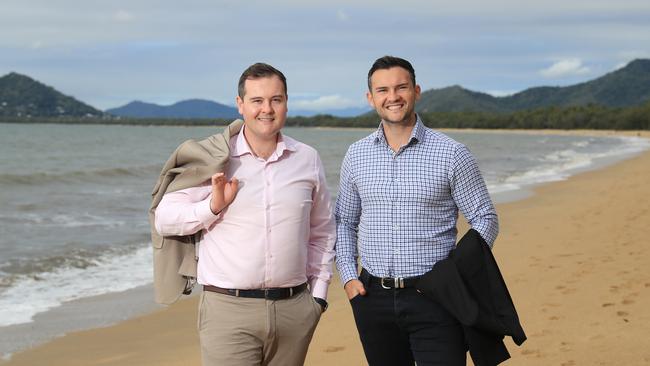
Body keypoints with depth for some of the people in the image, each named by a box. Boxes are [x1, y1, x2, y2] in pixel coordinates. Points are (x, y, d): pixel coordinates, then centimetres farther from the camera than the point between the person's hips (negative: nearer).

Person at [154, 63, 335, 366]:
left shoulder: (308, 159, 9)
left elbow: (321, 232, 18)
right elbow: (164, 220, 0)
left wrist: (318, 293, 13)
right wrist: (213, 206, -15)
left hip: (294, 309, 3)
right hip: (229, 308, -3)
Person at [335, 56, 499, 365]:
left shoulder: (451, 154, -4)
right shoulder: (356, 155, 7)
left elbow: (485, 219, 1)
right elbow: (344, 221, 16)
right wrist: (347, 276, 4)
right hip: (373, 296, 3)